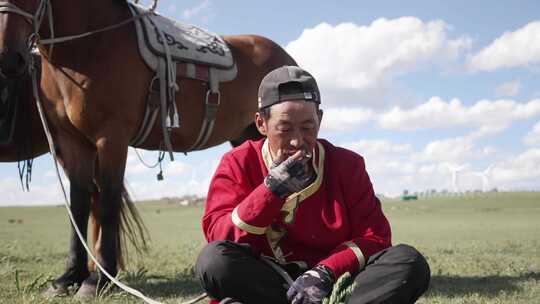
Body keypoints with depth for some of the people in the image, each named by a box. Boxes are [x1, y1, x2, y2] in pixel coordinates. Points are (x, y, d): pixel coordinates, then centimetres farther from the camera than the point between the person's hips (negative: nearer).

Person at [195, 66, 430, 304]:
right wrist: (271, 190, -20)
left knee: (409, 262, -21)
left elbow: (374, 237, 0)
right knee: (213, 260, -31)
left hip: (333, 283, 2)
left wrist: (325, 272, -18)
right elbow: (218, 239, -9)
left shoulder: (346, 164, 5)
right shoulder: (238, 164, 3)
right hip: (264, 281, -1)